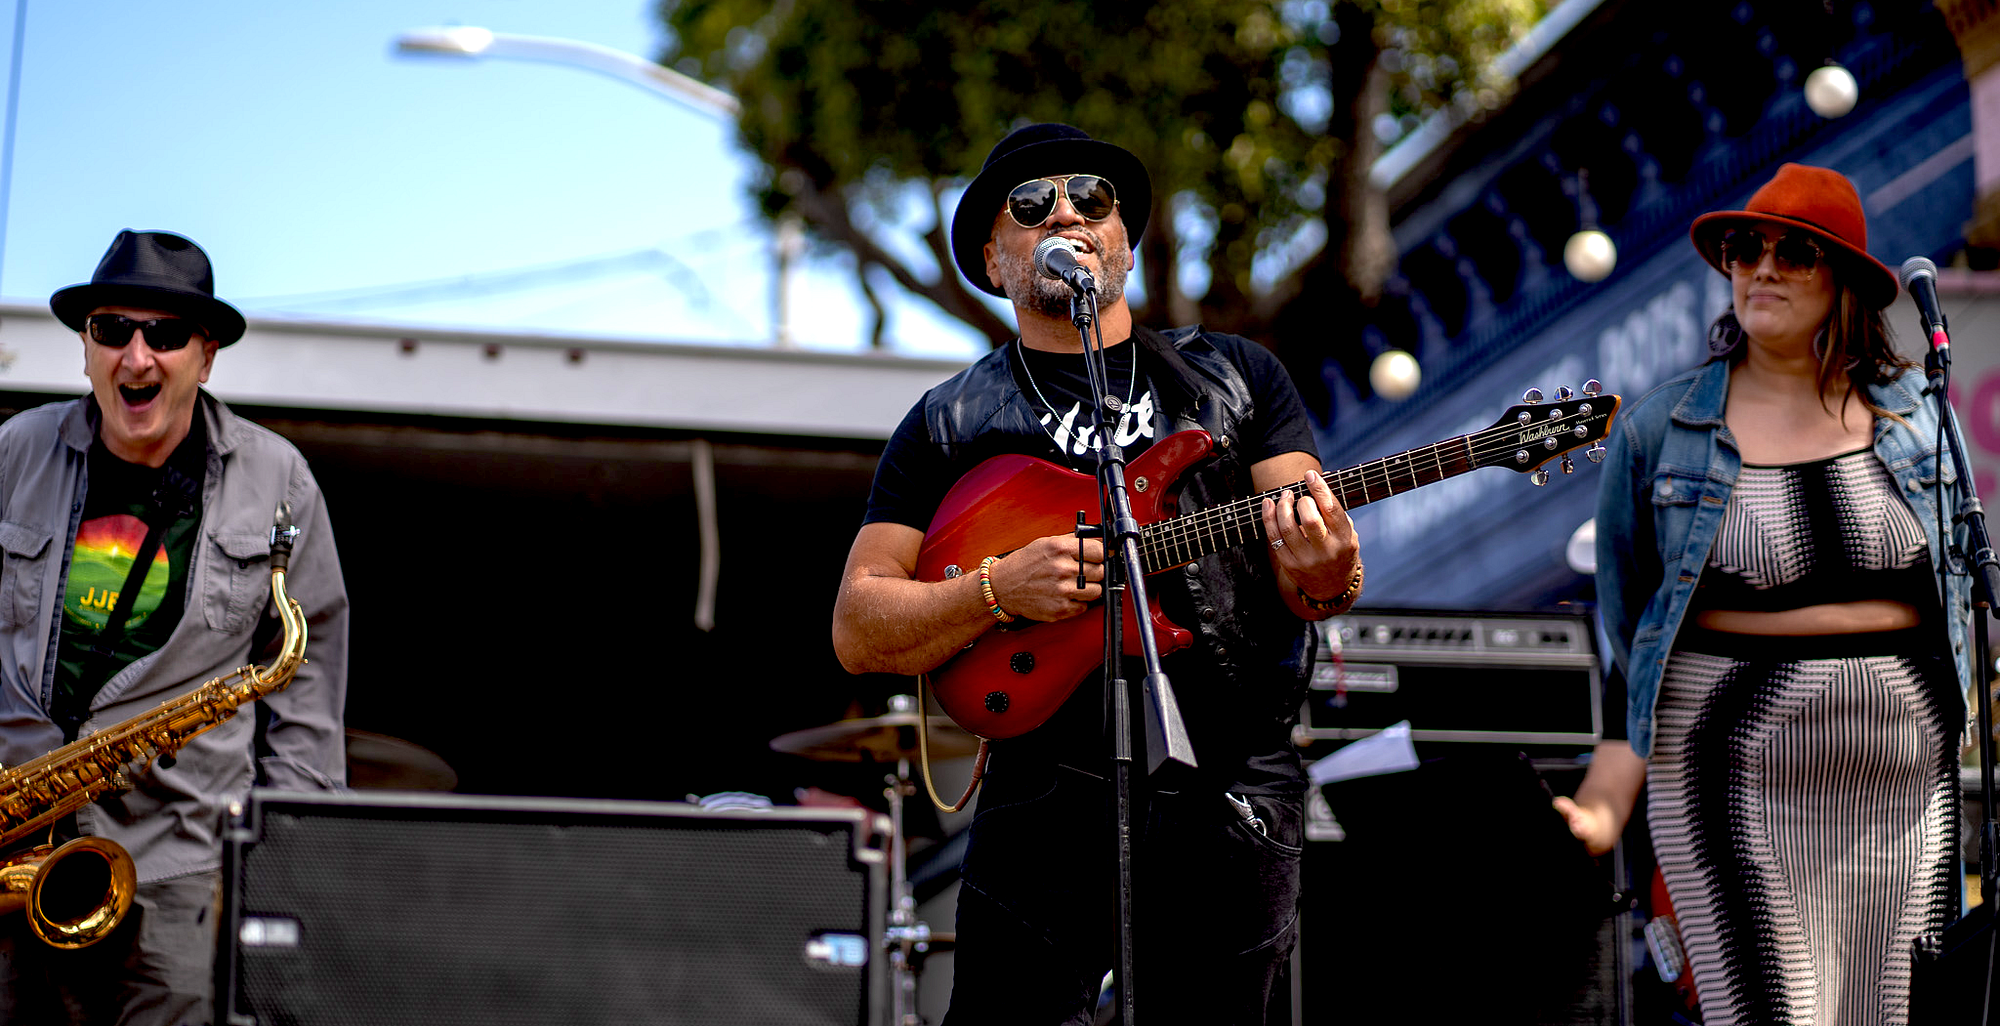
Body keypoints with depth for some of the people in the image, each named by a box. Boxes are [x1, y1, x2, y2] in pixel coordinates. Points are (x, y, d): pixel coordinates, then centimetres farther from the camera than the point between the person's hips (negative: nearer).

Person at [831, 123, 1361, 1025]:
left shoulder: (1235, 374, 14)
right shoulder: (949, 423, 11)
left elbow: (1314, 583, 6)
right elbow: (857, 632, 5)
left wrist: (1320, 575, -19)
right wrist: (1000, 588, -13)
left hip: (1233, 791, 1)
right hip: (1046, 795, -1)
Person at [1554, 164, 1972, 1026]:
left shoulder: (1914, 413, 7)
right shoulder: (1659, 429, 1)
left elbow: (1954, 587, 15)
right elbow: (1628, 620, 4)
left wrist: (1963, 738, 12)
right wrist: (1610, 796, -2)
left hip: (1906, 763, 3)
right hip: (1738, 763, -3)